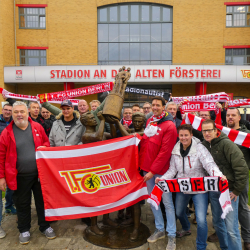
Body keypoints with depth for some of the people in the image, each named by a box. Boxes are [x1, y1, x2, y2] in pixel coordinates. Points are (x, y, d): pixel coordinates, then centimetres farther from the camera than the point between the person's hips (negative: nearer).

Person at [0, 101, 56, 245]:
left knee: (42, 200, 14)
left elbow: (47, 142, 11)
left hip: (39, 173, 2)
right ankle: (24, 230, 34)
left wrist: (44, 147, -13)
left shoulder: (37, 127, 0)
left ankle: (45, 226, 33)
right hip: (20, 176, -1)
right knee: (22, 204, 14)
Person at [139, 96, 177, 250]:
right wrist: (142, 164, 10)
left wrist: (153, 170, -16)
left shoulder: (169, 126, -12)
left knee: (167, 202, 5)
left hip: (161, 171, -6)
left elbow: (165, 152, -16)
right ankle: (160, 229, 32)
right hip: (146, 168, 7)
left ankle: (172, 235, 20)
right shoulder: (149, 122, 9)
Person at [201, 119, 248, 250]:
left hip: (229, 190, -6)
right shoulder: (204, 145, 4)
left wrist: (237, 190, -14)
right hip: (213, 190, 6)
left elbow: (242, 168, -18)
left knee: (231, 228, -3)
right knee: (217, 223, 19)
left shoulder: (226, 143, -15)